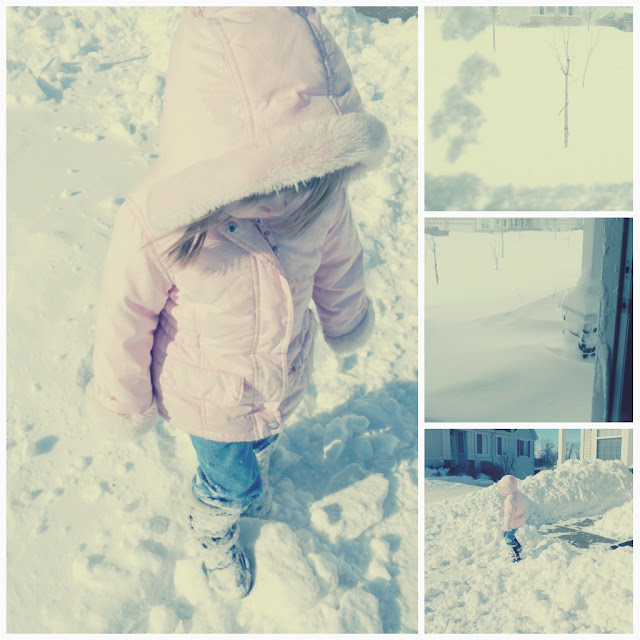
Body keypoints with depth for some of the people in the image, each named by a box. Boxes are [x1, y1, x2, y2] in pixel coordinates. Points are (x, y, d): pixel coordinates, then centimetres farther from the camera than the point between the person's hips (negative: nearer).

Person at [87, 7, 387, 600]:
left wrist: (346, 322, 15)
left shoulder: (323, 199, -27)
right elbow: (124, 322, -21)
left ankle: (240, 481, 70)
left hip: (282, 380, 4)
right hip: (209, 396, -4)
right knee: (233, 484, 19)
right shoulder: (153, 223, -38)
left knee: (259, 445, 33)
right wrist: (126, 405, -5)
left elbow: (338, 268, -4)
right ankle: (213, 530, 57)